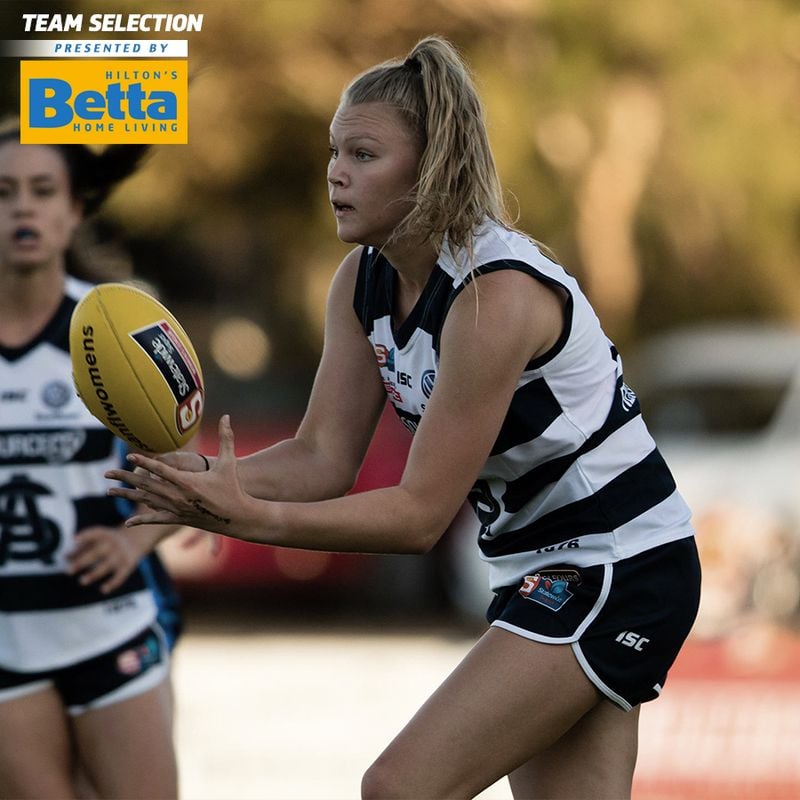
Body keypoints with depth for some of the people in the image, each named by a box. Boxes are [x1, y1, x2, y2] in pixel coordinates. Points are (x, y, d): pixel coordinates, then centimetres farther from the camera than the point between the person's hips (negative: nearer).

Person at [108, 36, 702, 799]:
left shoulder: (496, 296, -25)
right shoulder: (364, 280, 0)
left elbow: (422, 513, -24)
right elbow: (323, 457, -3)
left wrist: (250, 518, -31)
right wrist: (208, 481, -23)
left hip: (615, 574, -9)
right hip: (539, 571, 9)